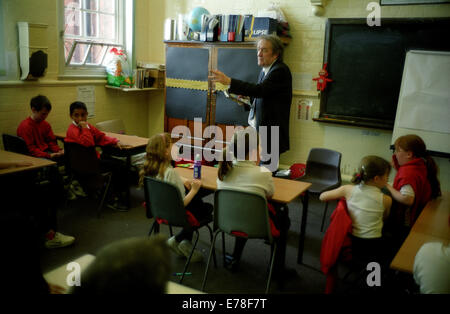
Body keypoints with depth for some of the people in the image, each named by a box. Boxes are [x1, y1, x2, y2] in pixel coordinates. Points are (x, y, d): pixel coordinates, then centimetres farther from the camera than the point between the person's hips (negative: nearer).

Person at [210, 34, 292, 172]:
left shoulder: (281, 71, -15)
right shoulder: (265, 70, 14)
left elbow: (260, 90, -28)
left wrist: (229, 81, -32)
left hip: (270, 133, -9)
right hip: (258, 129, 9)